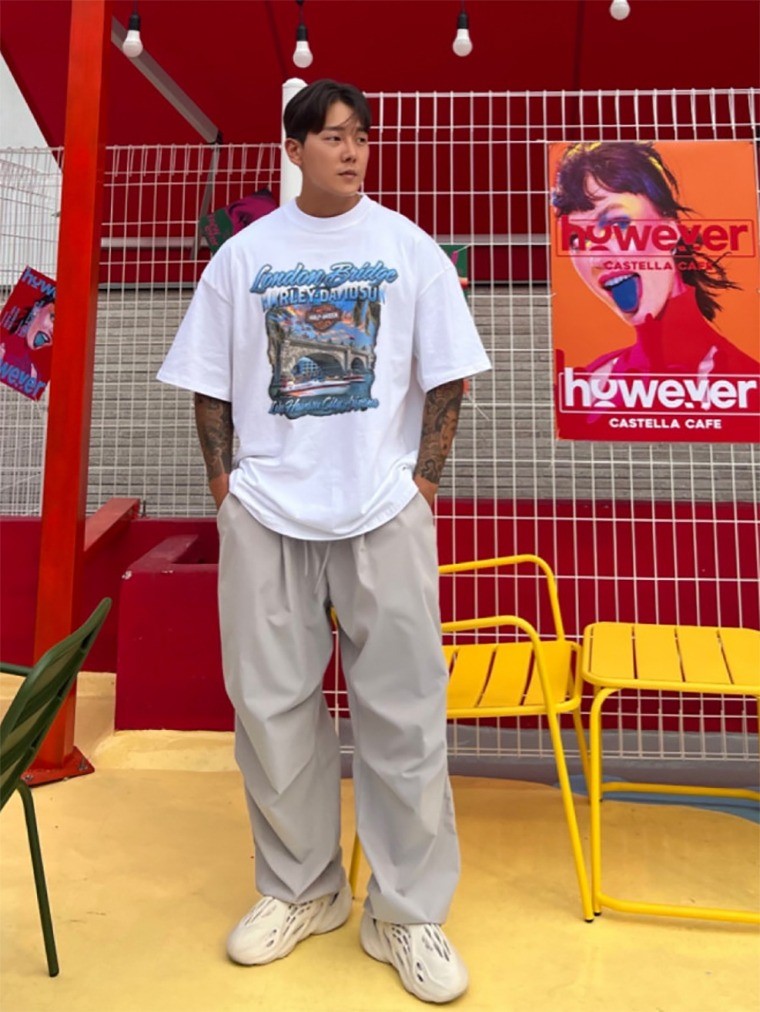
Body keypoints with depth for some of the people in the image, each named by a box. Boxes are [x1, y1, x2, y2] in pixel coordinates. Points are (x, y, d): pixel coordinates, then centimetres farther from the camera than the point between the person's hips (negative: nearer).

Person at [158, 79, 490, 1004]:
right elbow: (209, 384, 10)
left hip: (384, 510, -1)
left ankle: (407, 913, 17)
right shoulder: (242, 255, 9)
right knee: (271, 705, 6)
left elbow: (446, 376, 5)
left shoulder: (408, 247, 7)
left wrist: (423, 482, -2)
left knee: (403, 709, 0)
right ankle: (300, 889, 26)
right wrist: (225, 486, 1)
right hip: (265, 511, 2)